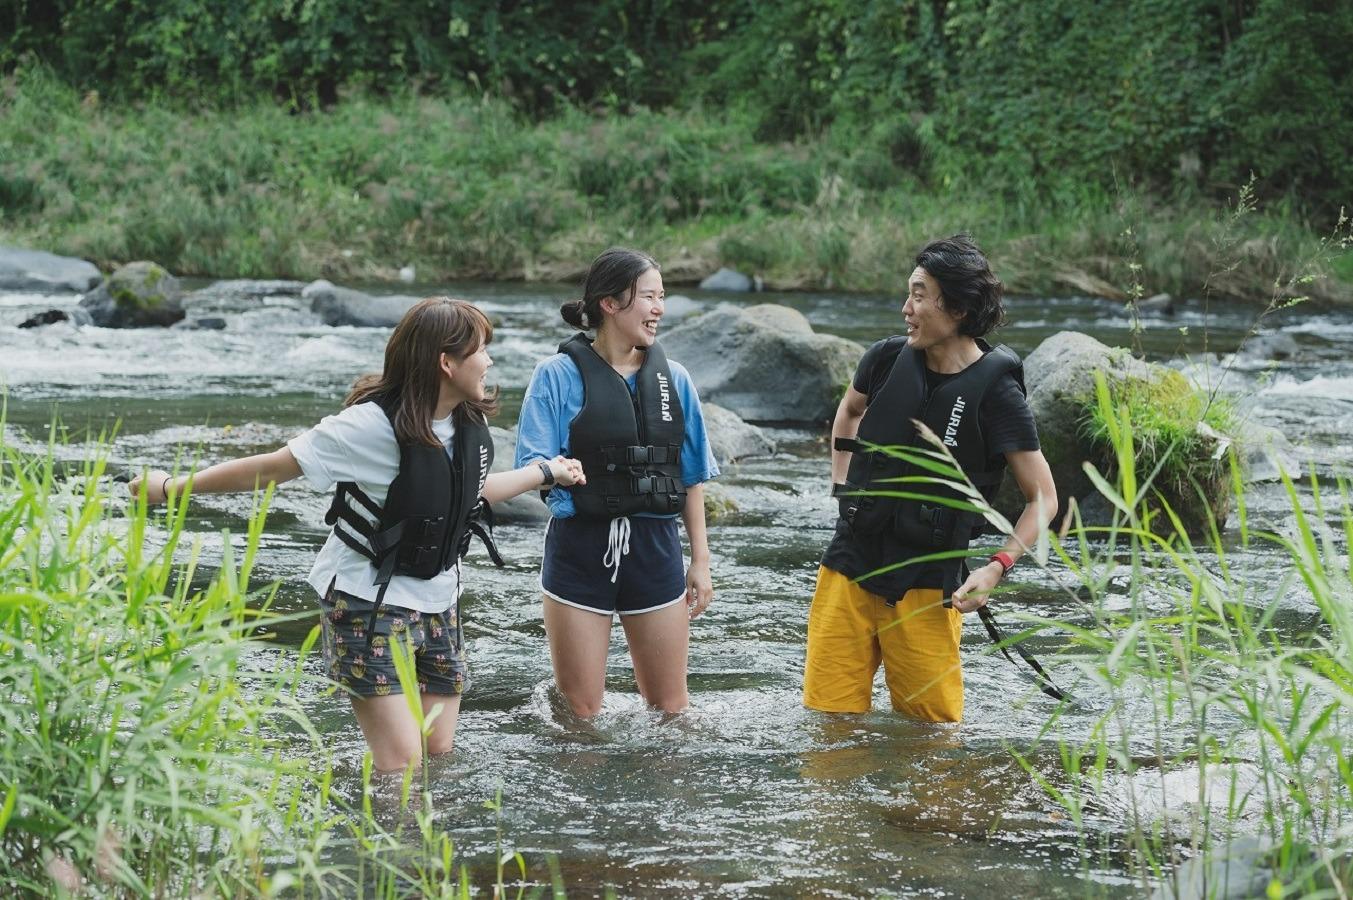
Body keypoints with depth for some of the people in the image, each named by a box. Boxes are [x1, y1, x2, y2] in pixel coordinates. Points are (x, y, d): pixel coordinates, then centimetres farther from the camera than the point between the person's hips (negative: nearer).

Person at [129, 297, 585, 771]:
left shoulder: (470, 423, -2)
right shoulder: (373, 425, -24)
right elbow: (271, 468, -16)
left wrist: (547, 471, 26)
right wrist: (173, 487, -10)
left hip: (436, 603, 7)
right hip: (368, 604, -7)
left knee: (440, 753, 7)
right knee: (401, 765, -12)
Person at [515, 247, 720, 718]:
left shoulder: (673, 379, 7)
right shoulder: (559, 375, -4)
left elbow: (693, 476, 12)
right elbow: (534, 467, -9)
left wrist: (700, 561, 10)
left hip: (654, 548, 3)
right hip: (580, 546, -3)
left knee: (670, 707, 9)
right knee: (579, 712, 4)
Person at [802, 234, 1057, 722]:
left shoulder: (994, 391, -11)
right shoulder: (889, 358, 1)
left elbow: (1043, 498, -6)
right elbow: (849, 410, 26)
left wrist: (995, 569, -17)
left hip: (927, 586, -3)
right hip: (849, 568, 3)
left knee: (934, 724, 2)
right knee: (827, 717, 2)